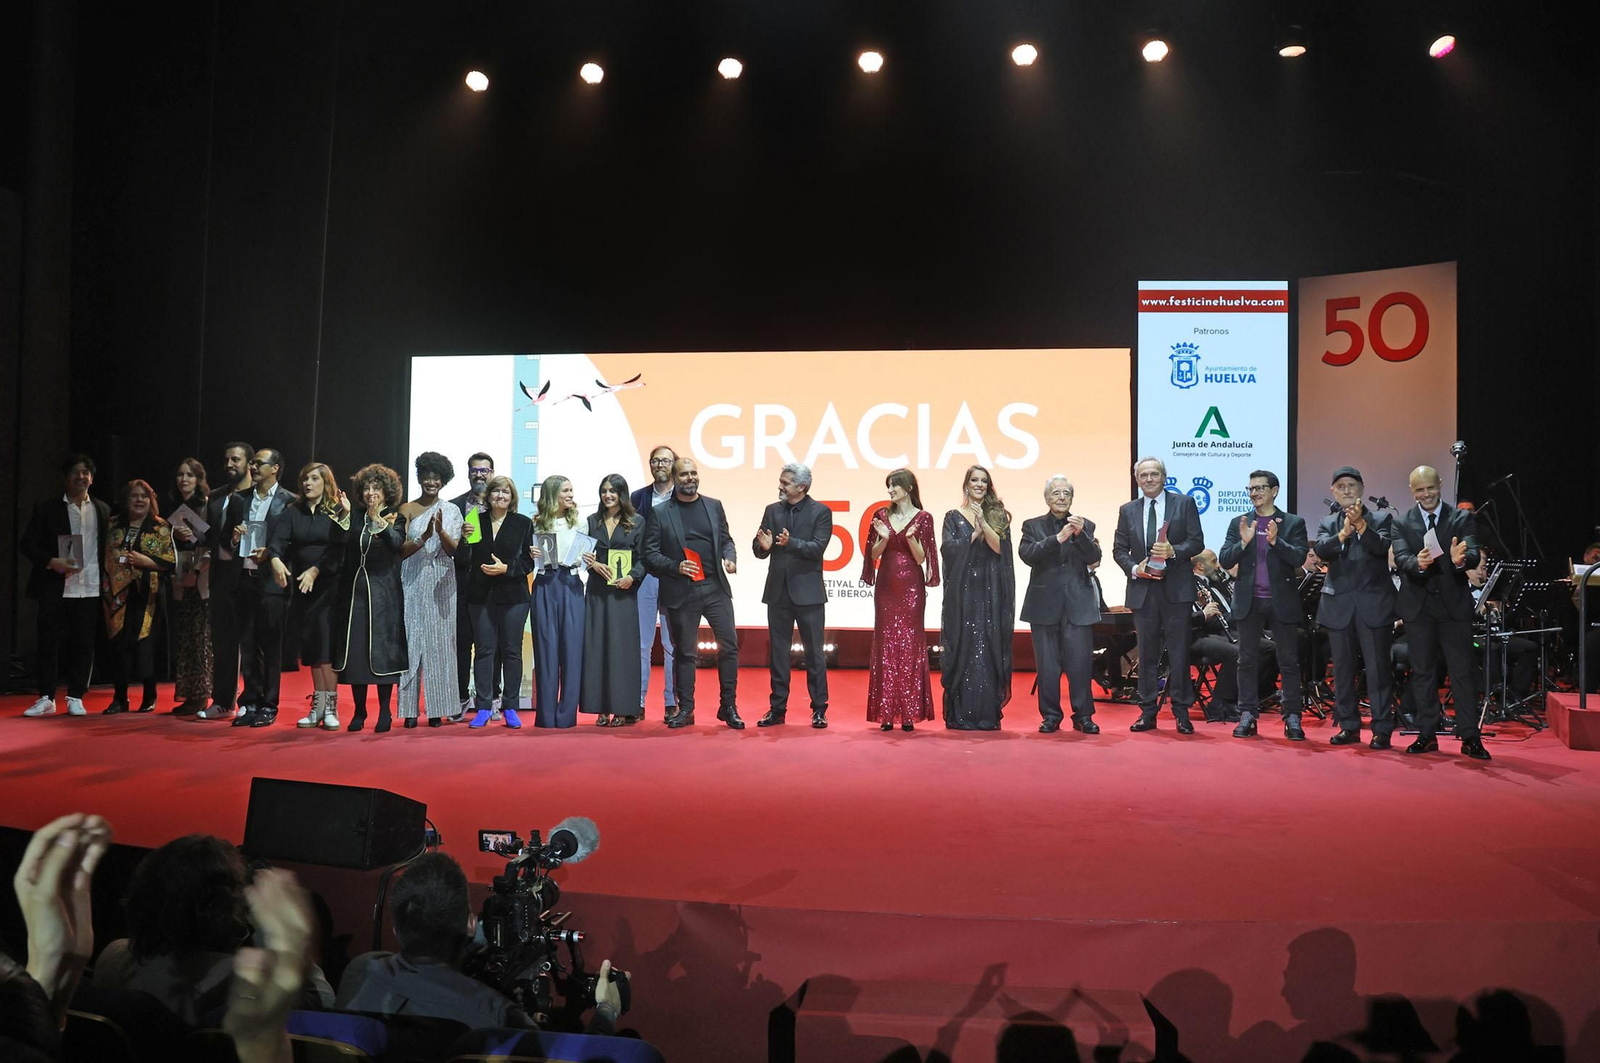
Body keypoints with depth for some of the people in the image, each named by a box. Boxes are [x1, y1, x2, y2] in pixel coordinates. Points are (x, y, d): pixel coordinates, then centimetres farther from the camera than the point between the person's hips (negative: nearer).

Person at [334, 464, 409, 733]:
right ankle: (359, 711, 11)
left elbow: (396, 543, -21)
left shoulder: (395, 519, 0)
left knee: (382, 651, -4)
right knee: (354, 650, 2)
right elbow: (345, 559, 16)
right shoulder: (356, 521, 12)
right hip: (355, 591, 4)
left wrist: (382, 524, -33)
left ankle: (384, 712, 3)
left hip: (383, 593, -4)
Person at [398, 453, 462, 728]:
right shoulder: (407, 510, 5)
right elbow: (401, 551, 0)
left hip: (441, 584, 0)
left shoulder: (451, 510, 7)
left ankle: (437, 709, 4)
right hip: (413, 584, 0)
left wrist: (441, 531, -18)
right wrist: (424, 536, -17)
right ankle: (410, 709, 1)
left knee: (439, 643, 0)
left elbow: (454, 550, 1)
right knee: (411, 641, -2)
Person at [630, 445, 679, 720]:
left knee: (673, 644, 3)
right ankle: (637, 702, 10)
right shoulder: (638, 498, 10)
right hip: (643, 576, 2)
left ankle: (672, 703, 10)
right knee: (640, 643, 4)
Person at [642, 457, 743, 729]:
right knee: (685, 652, 5)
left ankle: (728, 707, 11)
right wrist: (676, 567, -15)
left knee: (729, 646, -1)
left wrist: (730, 557, -4)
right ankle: (685, 710, 16)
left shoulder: (714, 506, 11)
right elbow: (650, 554, 0)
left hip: (715, 587, 2)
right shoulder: (659, 512, 1)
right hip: (681, 592, -2)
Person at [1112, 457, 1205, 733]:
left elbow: (1197, 542, -2)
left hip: (1176, 589, -2)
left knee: (1179, 652, 0)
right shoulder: (1128, 510, 11)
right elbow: (1119, 549, 10)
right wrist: (1134, 568, -8)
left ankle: (1181, 713, 9)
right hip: (1142, 590, 3)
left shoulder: (1184, 504, 3)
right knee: (1147, 653, 7)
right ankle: (1147, 712, 14)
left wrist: (1174, 551, -19)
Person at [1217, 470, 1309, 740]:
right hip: (1249, 601, 2)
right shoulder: (1239, 523, 8)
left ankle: (1292, 719, 6)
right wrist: (1243, 542, -16)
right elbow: (1225, 561, 1)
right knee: (1247, 661, 5)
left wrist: (1276, 541, -23)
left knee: (1289, 662, 2)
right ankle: (1247, 716, 10)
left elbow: (1299, 558, -9)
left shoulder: (1294, 523, 3)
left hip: (1282, 601, -2)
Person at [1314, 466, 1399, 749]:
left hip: (1374, 605, -3)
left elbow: (1382, 546, -14)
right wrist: (1343, 534, -23)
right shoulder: (1327, 523, 12)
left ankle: (1382, 728, 0)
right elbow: (1319, 550, -6)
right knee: (1342, 669, 7)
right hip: (1339, 606, 3)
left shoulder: (1380, 519, 5)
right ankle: (1349, 726, 15)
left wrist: (1360, 524, -27)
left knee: (1378, 667, -5)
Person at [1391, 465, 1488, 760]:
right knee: (1422, 672, 9)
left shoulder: (1462, 519, 1)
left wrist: (1461, 559, -37)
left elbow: (1474, 555, -13)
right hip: (1418, 606, 2)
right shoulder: (1402, 523, 3)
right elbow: (1401, 559, -11)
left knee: (1463, 671, 0)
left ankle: (1470, 737, 5)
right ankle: (1427, 734, 17)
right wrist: (1417, 563, -34)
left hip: (1454, 605, -1)